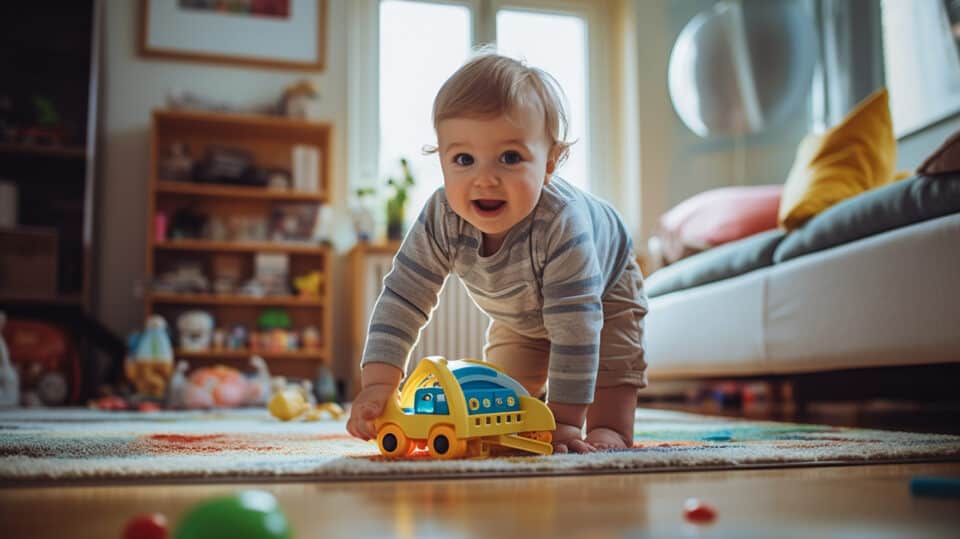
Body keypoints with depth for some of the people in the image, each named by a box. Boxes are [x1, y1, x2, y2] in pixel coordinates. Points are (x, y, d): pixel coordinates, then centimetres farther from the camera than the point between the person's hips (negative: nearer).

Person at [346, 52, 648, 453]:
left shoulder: (561, 224, -50)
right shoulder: (440, 220, -37)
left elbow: (575, 327, -47)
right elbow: (402, 299, -32)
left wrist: (563, 420, -45)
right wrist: (378, 384, -42)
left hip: (604, 293, -3)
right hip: (519, 314, 4)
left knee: (609, 370, -14)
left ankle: (611, 430, 8)